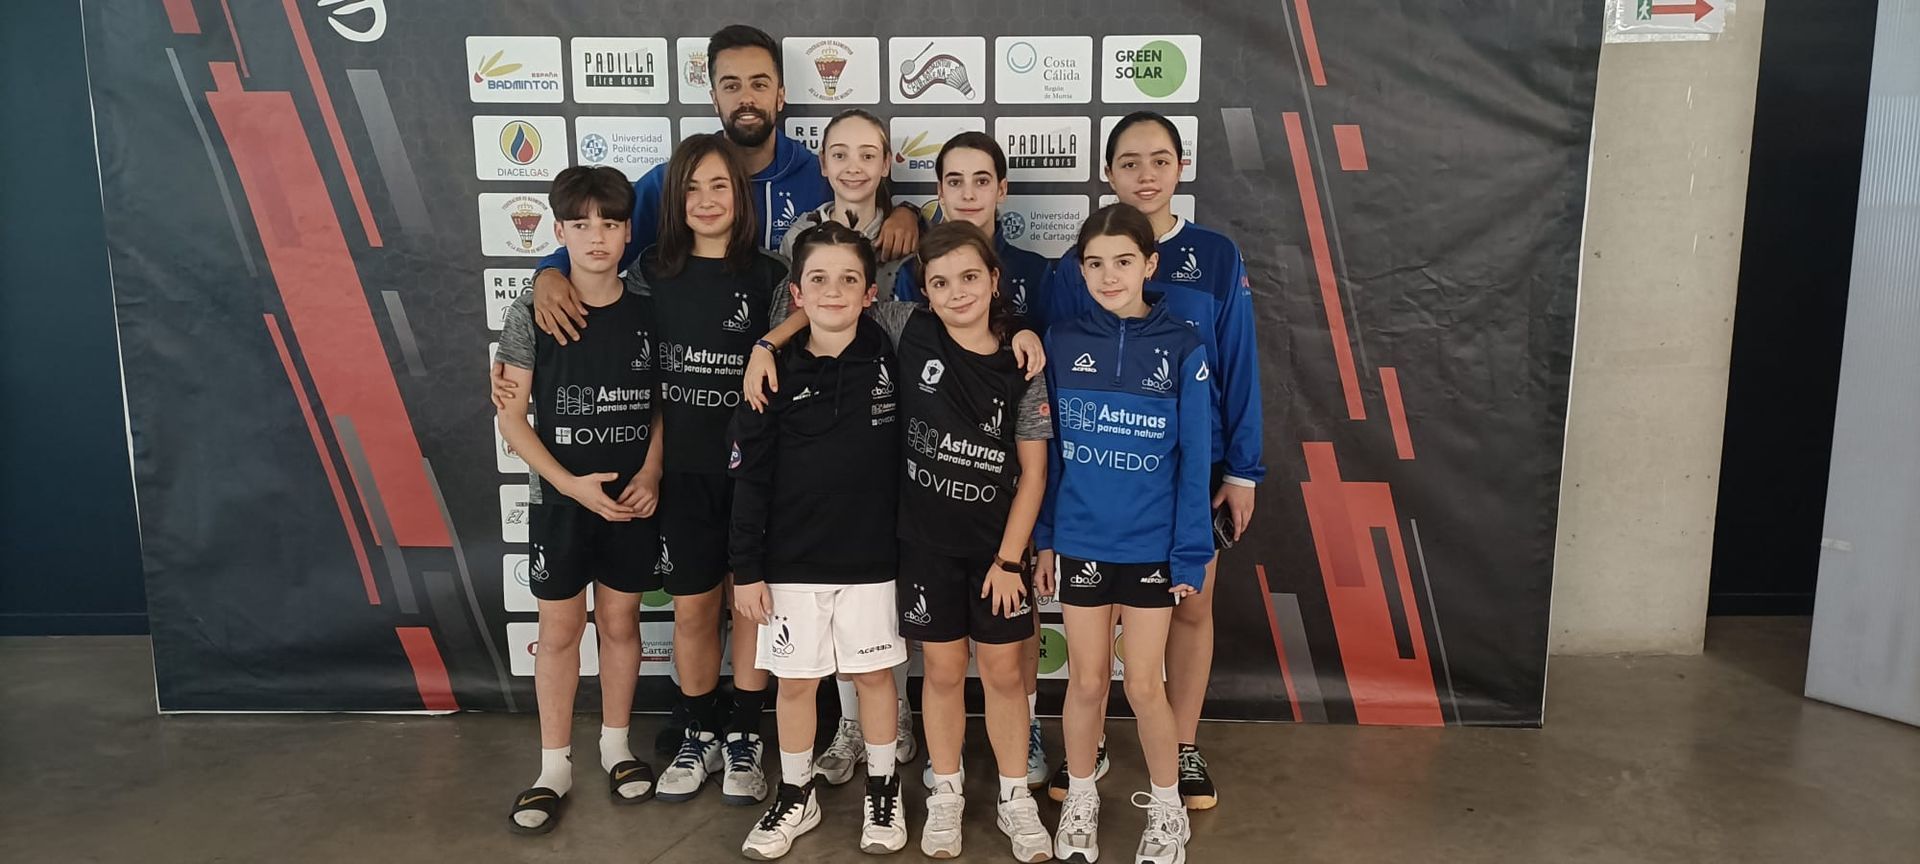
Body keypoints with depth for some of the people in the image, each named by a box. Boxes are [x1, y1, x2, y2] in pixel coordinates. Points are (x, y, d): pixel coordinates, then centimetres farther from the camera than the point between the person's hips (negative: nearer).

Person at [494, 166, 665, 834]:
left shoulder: (646, 314, -2)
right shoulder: (532, 314, -8)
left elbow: (661, 406, 5)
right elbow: (512, 417, -6)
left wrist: (650, 475, -10)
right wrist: (571, 483, -15)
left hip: (631, 499, 2)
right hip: (559, 499, -1)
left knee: (621, 622, 13)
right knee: (559, 631, 8)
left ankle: (615, 747, 31)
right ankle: (554, 768, 23)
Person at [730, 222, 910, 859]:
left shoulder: (890, 358, -5)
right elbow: (750, 478, -4)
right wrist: (746, 567, -5)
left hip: (872, 557, 0)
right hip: (792, 560, 0)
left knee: (874, 674, 13)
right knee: (795, 681, 11)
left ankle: (883, 790, 33)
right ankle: (796, 797, 31)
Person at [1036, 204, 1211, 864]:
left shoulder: (1182, 349, -7)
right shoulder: (1061, 342, -2)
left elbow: (1194, 459, -5)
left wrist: (1191, 555, -7)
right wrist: (1044, 537, 4)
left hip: (1152, 545, -1)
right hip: (1080, 542, 1)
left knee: (1143, 686, 7)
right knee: (1087, 681, 12)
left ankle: (1166, 809, 30)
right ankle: (1080, 801, 33)